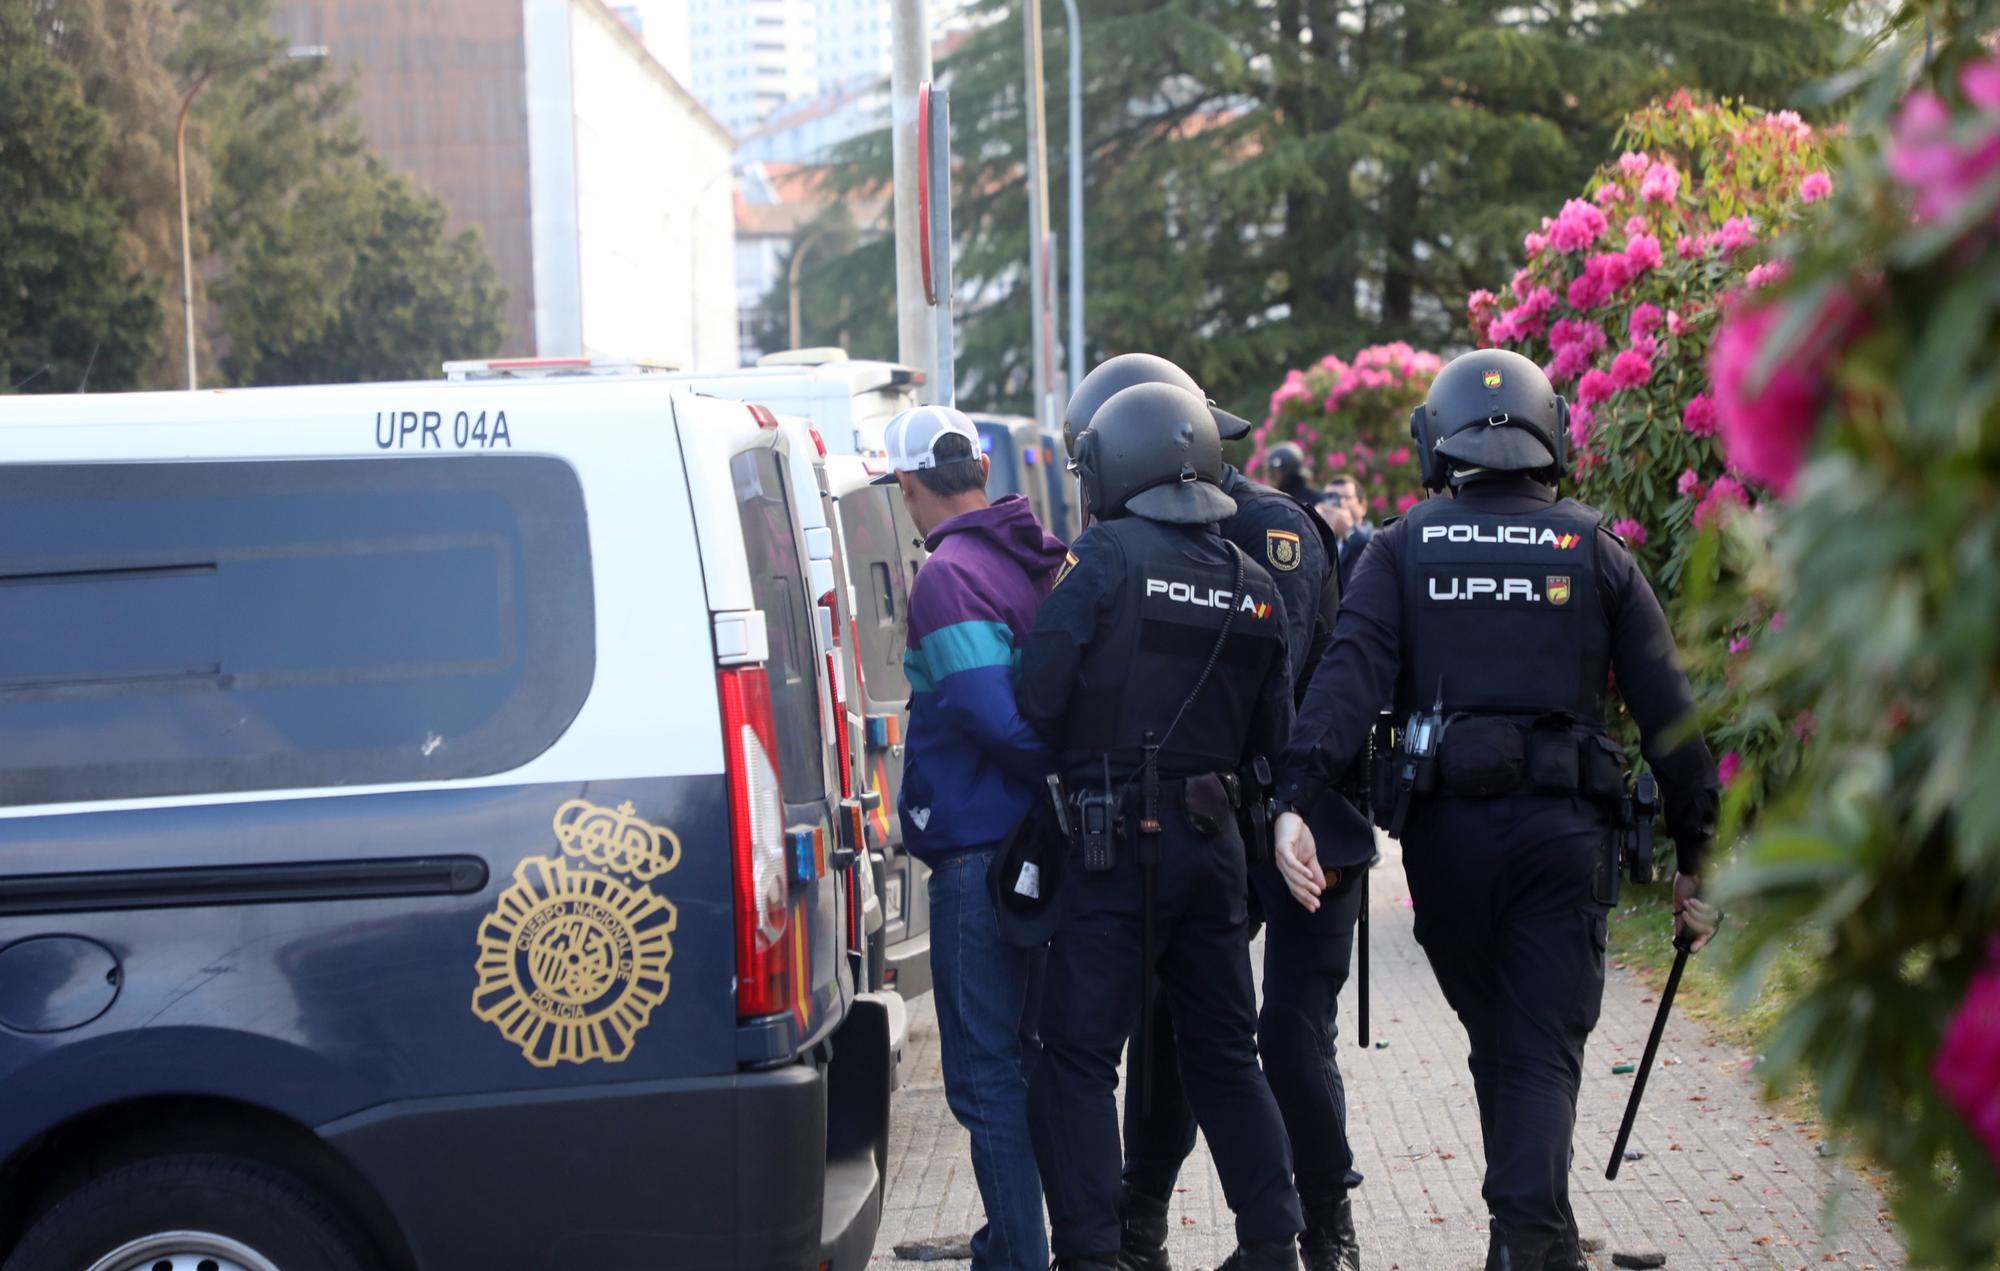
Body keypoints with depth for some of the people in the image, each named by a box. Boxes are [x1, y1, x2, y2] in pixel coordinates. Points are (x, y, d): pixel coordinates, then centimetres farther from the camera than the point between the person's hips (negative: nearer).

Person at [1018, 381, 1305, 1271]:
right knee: (1225, 1054, 17)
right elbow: (1272, 735, 11)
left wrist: (1084, 756, 4)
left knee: (1079, 1057, -2)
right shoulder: (1254, 588, 8)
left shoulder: (1103, 558, -10)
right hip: (1213, 840, 6)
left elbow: (1039, 696, -15)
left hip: (1116, 840, -6)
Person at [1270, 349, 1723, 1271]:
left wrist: (1294, 797, -18)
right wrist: (1694, 849, 10)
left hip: (1446, 828, 1)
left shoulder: (1404, 548, 4)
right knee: (1544, 1050, 1)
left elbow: (1350, 675, -11)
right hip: (1562, 829, -1)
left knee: (1495, 1038, 19)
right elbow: (1666, 712, 4)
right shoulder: (1594, 553, 5)